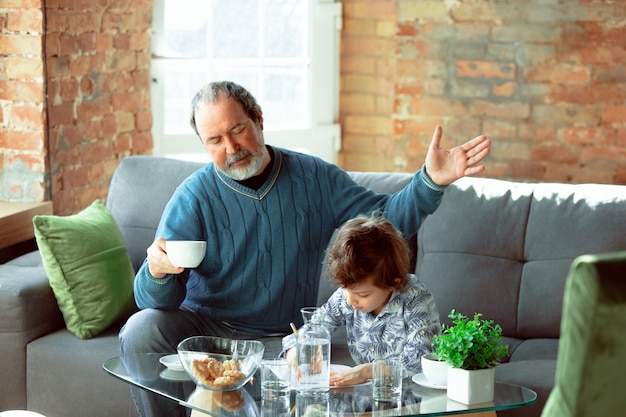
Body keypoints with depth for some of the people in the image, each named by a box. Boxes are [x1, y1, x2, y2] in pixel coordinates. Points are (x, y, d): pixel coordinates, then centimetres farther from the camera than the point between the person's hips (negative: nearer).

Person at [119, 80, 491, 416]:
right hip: (205, 325, 0)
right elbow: (158, 300, -12)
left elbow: (385, 218, 6)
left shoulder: (316, 179, 1)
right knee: (142, 330, -28)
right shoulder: (195, 197, -7)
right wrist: (157, 271, -37)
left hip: (283, 337, 0)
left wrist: (432, 180, -11)